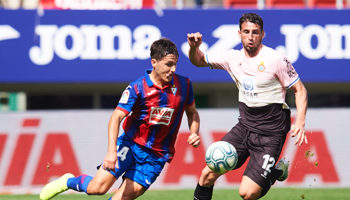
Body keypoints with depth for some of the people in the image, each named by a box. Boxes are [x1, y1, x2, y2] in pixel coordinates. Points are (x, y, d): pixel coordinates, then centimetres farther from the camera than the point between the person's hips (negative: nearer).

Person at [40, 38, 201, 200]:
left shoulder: (183, 85, -3)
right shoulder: (137, 88, -13)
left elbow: (192, 113, 16)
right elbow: (116, 117, -18)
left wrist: (194, 133, -5)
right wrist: (112, 151, -32)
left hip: (155, 157, 2)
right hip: (130, 144, -2)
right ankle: (69, 182, 20)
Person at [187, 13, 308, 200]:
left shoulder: (276, 60, -12)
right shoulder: (232, 57, 3)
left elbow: (300, 90, -7)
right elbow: (199, 60, 14)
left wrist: (300, 123, -20)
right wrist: (194, 47, -10)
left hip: (270, 133, -5)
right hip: (244, 127, 5)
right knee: (208, 174, -5)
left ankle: (276, 172, 16)